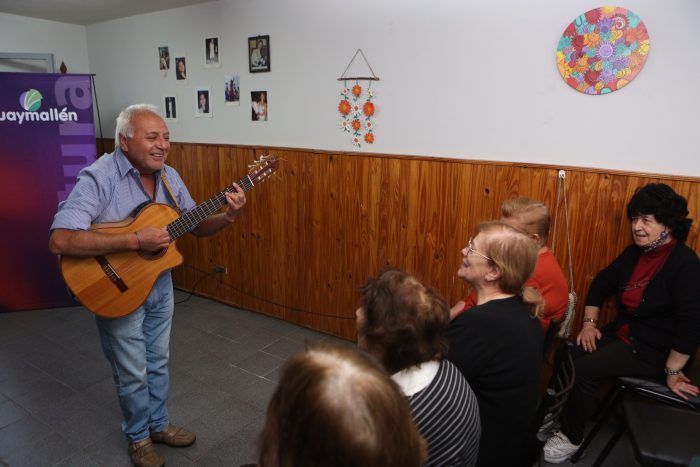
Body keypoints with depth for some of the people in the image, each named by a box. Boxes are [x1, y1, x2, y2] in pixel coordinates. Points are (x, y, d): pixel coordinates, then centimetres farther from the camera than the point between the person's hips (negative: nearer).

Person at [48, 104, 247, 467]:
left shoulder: (169, 177, -2)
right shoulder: (98, 177, -24)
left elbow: (196, 225, 5)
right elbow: (60, 241, -34)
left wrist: (227, 217, -16)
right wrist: (136, 240, -36)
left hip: (160, 283, 6)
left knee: (158, 362, 21)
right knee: (133, 373, 10)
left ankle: (159, 425, 43)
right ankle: (138, 437, 36)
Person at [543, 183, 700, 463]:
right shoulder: (635, 253, 4)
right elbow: (602, 282, 12)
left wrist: (673, 371, -21)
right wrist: (589, 322, 3)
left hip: (654, 350, -7)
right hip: (622, 333, 7)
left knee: (583, 370, -21)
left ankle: (572, 438, -2)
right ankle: (558, 414, 5)